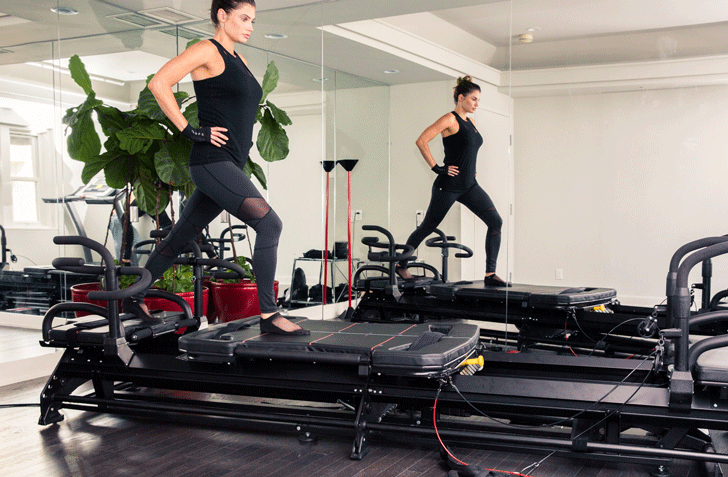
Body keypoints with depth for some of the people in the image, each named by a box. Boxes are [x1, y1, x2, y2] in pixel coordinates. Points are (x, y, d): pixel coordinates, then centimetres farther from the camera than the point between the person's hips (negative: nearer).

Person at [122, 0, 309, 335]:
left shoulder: (240, 61, 20)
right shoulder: (207, 51, -6)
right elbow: (158, 83, -16)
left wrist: (244, 137, 19)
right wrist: (189, 131, -17)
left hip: (230, 166, 9)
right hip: (212, 161, -9)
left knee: (182, 235, 16)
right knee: (269, 224, -17)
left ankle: (135, 297, 30)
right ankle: (268, 315, -11)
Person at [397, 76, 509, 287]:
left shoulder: (470, 122, 14)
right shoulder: (449, 119, -10)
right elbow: (421, 141, -18)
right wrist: (436, 168, -17)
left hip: (469, 186, 7)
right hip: (448, 185, -7)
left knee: (495, 222, -8)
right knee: (427, 227, 6)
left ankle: (490, 274, -5)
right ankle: (401, 265, 27)